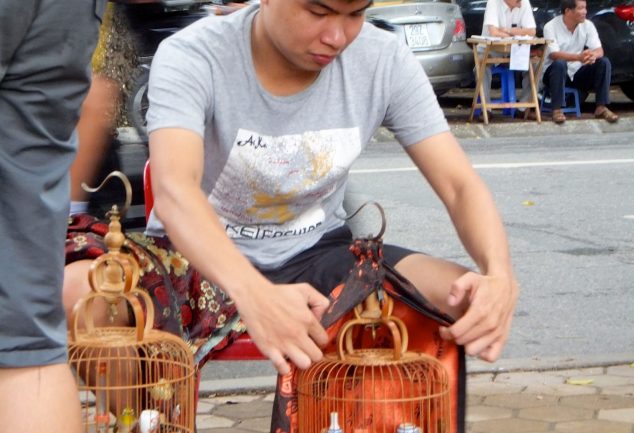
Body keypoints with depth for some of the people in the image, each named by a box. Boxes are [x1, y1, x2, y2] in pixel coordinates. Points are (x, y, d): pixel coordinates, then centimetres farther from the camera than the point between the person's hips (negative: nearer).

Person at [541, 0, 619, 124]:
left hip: (577, 73, 4)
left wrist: (593, 55, -36)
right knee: (560, 64, -36)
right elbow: (553, 54, -27)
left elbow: (599, 50, -9)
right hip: (555, 72, -4)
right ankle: (557, 109, -30)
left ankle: (601, 107, -16)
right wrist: (578, 57, -44)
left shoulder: (588, 25, -2)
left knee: (604, 62, -18)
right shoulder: (551, 27, -15)